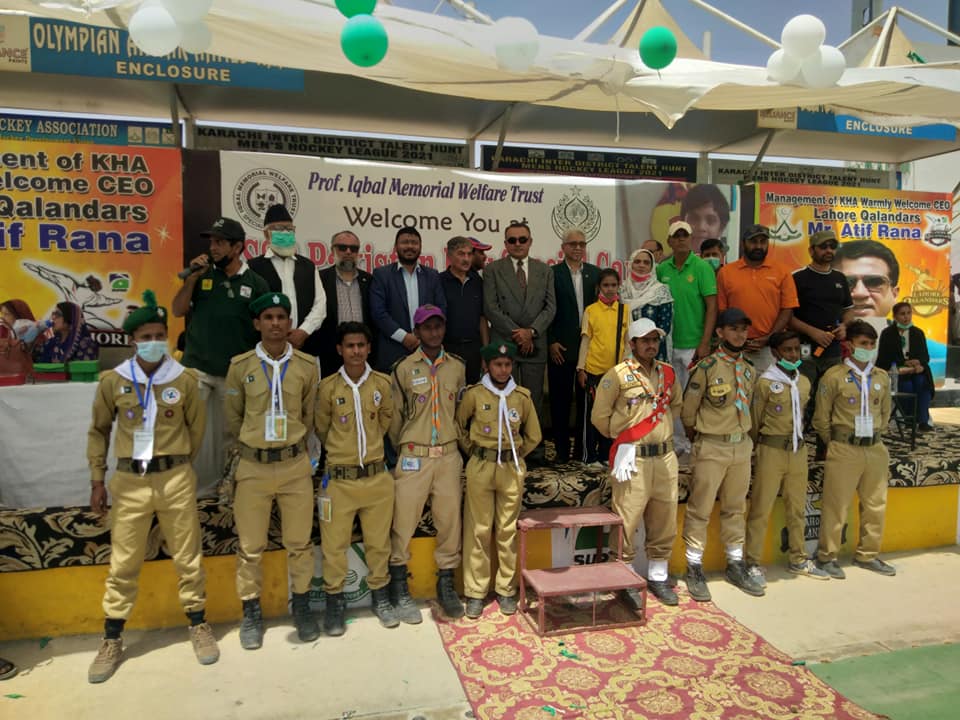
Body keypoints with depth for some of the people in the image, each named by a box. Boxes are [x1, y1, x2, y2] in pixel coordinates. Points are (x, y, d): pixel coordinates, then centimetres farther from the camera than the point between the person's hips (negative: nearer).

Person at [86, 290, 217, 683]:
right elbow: (98, 430, 9)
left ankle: (198, 626, 26)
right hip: (129, 482, 1)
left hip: (176, 479, 0)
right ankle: (111, 641, 26)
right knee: (123, 563, 9)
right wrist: (97, 480, 8)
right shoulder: (112, 381, -2)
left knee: (188, 557, 9)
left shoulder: (185, 379, -4)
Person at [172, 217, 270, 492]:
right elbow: (177, 311, 1)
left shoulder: (256, 283, -2)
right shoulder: (202, 276, 4)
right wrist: (192, 277, -10)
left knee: (228, 432, 13)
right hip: (196, 367, 1)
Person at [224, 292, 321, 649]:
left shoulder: (307, 365, 0)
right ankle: (251, 612, 25)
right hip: (253, 466, 0)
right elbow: (232, 418, 9)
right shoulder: (241, 365, -3)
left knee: (300, 542, 8)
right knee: (250, 546, 7)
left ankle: (301, 606, 27)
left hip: (296, 464, 1)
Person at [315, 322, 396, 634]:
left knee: (378, 541, 13)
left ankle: (380, 597, 30)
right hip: (339, 479, -2)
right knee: (334, 544, 6)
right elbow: (321, 429, 8)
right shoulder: (328, 386, -7)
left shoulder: (383, 383, -1)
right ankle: (334, 601, 24)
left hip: (377, 476, 2)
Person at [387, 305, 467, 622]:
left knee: (450, 519, 6)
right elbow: (395, 415, 4)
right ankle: (399, 589, 15)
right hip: (413, 456, -2)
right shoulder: (404, 368, -3)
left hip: (449, 454, 3)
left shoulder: (457, 367, 5)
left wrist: (458, 443, 13)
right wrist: (399, 449, 10)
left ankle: (446, 584, 22)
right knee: (403, 521, 0)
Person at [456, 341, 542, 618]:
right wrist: (474, 452, 8)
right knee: (478, 530, 4)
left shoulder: (522, 396, 1)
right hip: (480, 468, -1)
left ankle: (506, 590, 21)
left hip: (512, 469, 1)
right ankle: (475, 592, 15)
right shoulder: (474, 394, -4)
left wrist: (513, 456, 10)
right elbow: (459, 426, 10)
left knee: (508, 531, 7)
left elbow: (533, 435, 12)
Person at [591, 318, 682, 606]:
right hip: (633, 458, -5)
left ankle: (658, 577, 29)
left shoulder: (668, 373, 9)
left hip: (665, 456, 6)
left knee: (664, 521, 13)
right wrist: (620, 437, 6)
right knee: (627, 521, -1)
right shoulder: (618, 375, -8)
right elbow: (600, 416, -4)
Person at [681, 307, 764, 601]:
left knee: (735, 509, 16)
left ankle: (735, 566, 29)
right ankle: (694, 569, 13)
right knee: (700, 509, 1)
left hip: (742, 446, 6)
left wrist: (743, 435, 12)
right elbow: (688, 410, -5)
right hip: (712, 448, -6)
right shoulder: (707, 367, -12)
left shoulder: (749, 370, 8)